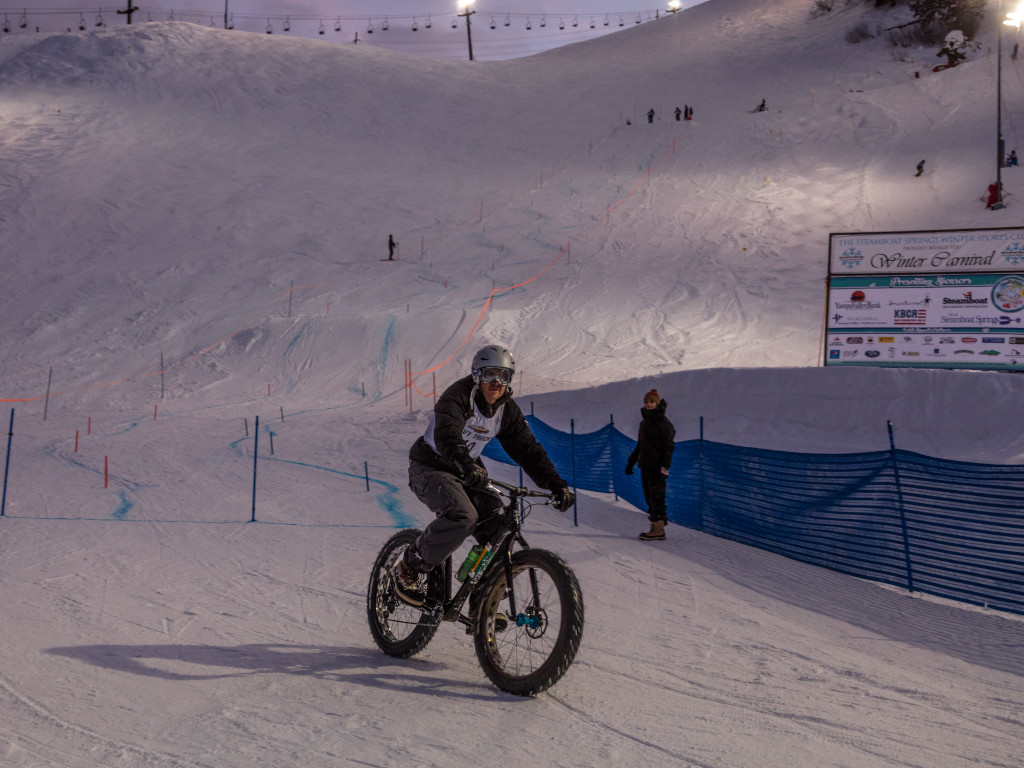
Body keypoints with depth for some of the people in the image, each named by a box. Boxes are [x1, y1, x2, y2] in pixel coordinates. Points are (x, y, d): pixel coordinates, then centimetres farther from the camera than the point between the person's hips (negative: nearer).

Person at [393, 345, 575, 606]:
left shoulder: (508, 410, -2)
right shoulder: (458, 396, -23)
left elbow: (529, 450, -3)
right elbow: (447, 436, -41)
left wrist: (557, 485, -15)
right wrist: (467, 466, -60)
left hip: (467, 472, 7)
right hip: (430, 467, -7)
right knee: (462, 517, -32)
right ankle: (408, 569, -13)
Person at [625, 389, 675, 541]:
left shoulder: (663, 422, -9)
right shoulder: (644, 422, 16)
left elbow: (669, 447, -13)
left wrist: (664, 467, -19)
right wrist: (631, 462, 22)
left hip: (656, 467, -8)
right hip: (645, 465, 8)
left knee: (656, 496, -7)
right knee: (649, 497, 8)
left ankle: (658, 530, -3)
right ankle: (656, 528, 13)